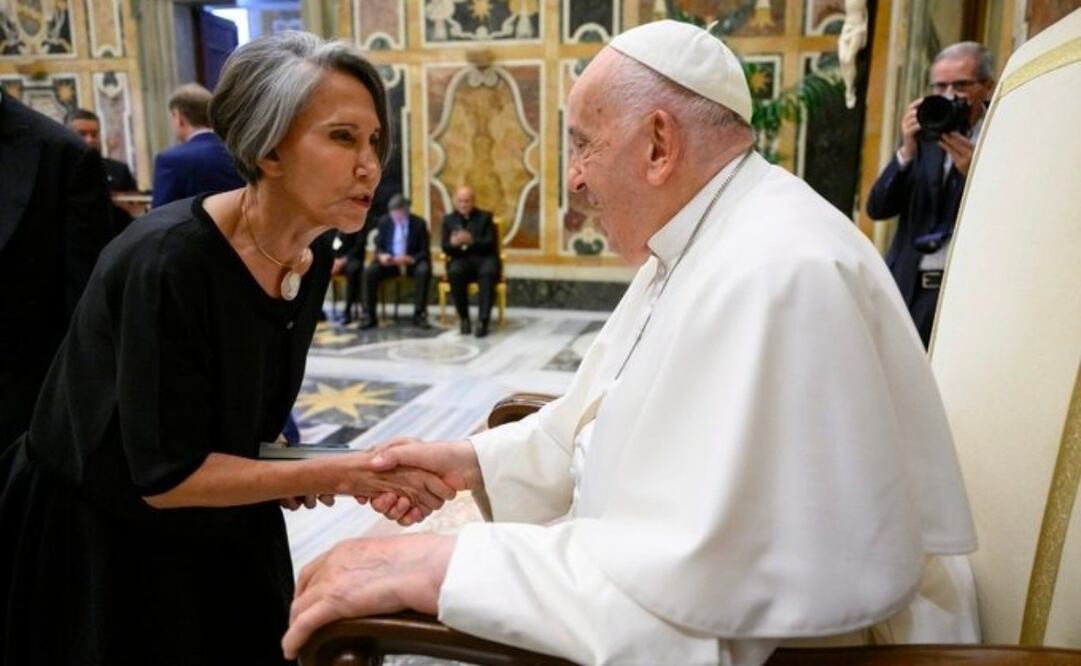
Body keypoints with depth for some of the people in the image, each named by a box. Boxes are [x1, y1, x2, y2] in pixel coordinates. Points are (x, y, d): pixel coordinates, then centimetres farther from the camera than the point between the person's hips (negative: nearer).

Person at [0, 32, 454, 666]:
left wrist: (291, 476, -8)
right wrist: (341, 475, -29)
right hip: (96, 537, -6)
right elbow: (166, 475, -26)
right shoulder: (168, 261, -31)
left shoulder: (314, 252, -9)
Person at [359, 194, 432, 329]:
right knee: (369, 271, -27)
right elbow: (378, 246, 5)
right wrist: (381, 256, -20)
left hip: (412, 261, -2)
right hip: (388, 260, 2)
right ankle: (369, 316, -18)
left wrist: (409, 259, -28)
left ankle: (419, 315, -25)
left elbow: (424, 252, -8)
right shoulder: (384, 221, 0)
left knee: (424, 270, -35)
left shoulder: (419, 223, -6)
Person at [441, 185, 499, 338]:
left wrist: (472, 241, -26)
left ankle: (483, 321, -35)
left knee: (488, 272, -36)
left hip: (484, 259, -1)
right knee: (454, 272, -34)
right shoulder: (448, 220, 12)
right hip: (461, 260, 1)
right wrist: (453, 243, -22)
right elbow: (445, 248, 3)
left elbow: (490, 243, -6)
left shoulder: (485, 217, 8)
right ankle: (464, 318, -19)